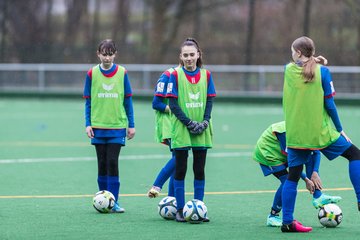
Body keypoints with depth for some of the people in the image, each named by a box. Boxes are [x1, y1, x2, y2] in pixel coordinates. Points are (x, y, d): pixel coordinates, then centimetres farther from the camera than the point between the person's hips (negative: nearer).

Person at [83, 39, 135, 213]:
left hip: (117, 126, -1)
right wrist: (88, 124, -1)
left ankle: (113, 202, -5)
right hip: (98, 126, 1)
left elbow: (128, 100, 5)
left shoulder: (122, 73, 1)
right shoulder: (92, 73, 2)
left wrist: (131, 125, 4)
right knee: (102, 163, 6)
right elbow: (88, 101, 7)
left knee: (112, 162, -9)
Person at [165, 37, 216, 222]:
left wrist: (205, 122, -10)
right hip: (181, 131, -3)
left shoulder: (206, 75, 5)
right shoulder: (176, 75, -4)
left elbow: (209, 101, 6)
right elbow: (173, 103, -7)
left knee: (200, 170, 5)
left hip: (202, 132, 3)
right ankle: (180, 209, 6)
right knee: (180, 170, 0)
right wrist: (189, 123, -14)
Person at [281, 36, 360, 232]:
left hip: (295, 134, 3)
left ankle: (287, 222, 7)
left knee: (293, 176, 8)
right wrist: (340, 129, 2)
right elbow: (329, 104, -7)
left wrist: (312, 62, 17)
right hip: (320, 132, -3)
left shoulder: (289, 70, 0)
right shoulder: (322, 71, -8)